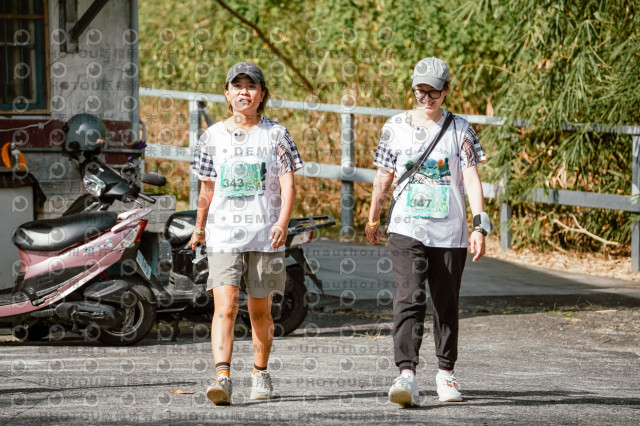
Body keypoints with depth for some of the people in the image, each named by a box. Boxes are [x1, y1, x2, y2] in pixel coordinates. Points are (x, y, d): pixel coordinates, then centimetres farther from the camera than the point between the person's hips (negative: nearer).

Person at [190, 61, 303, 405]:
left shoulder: (275, 135, 2)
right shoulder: (213, 136, 8)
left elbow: (287, 184, -4)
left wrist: (283, 221, -19)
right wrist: (199, 228, 23)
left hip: (265, 236, 0)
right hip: (223, 236, 0)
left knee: (260, 310, 9)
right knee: (225, 307, -15)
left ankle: (260, 374, 28)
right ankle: (222, 378, -24)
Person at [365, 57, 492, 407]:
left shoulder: (460, 129, 3)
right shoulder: (396, 127, 6)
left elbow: (472, 179, -4)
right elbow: (383, 177, 15)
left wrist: (480, 225, -13)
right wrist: (372, 220, 22)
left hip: (450, 233, 1)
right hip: (406, 230, 0)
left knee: (446, 305, 9)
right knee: (409, 300, -15)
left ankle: (445, 372, 25)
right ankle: (406, 375, -25)